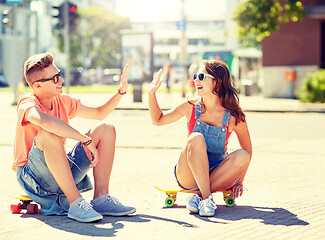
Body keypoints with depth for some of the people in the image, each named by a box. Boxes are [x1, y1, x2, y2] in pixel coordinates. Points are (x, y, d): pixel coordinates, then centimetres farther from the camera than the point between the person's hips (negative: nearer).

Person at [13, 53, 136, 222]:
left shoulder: (63, 101, 6)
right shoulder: (27, 106, -18)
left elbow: (99, 113, 19)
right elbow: (47, 121, -42)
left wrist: (121, 91, 5)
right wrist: (86, 140, -40)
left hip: (62, 174, 8)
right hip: (32, 177, -7)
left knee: (105, 129, -2)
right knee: (50, 134, -36)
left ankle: (101, 199, -14)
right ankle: (75, 203, -34)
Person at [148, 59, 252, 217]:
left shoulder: (234, 116, -8)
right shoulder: (190, 108, -3)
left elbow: (247, 151, 3)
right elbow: (158, 120, 12)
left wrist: (239, 181, 1)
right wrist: (151, 93, 0)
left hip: (215, 175, 1)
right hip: (188, 177, -1)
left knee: (242, 156, -27)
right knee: (196, 138, -29)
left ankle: (198, 196, -24)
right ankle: (206, 198, -32)